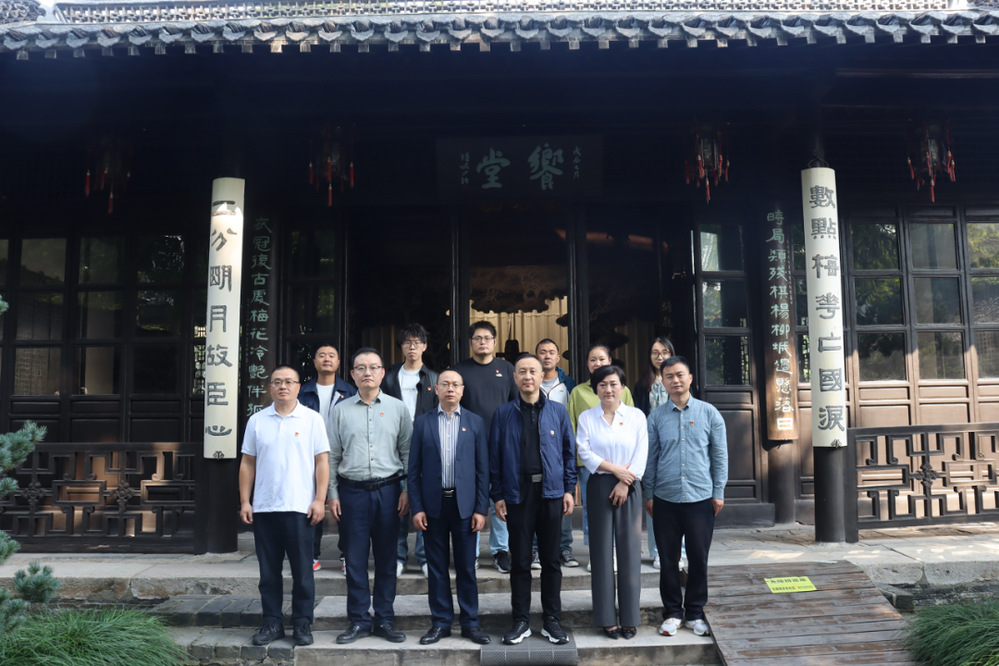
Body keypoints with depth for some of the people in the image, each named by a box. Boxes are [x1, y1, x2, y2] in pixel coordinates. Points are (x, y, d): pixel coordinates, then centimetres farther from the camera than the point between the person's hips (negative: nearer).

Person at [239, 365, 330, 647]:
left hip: (300, 507, -3)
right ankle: (272, 623, 20)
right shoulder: (257, 421, 9)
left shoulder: (312, 419, 2)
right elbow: (248, 463, 11)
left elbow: (322, 462, 0)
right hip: (263, 508, 3)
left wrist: (319, 500, -7)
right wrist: (244, 501, 4)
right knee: (268, 570, 9)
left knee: (302, 570, 2)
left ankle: (302, 624, 13)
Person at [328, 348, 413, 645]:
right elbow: (332, 456, 7)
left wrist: (407, 490, -1)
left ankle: (384, 619, 18)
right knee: (355, 559, 4)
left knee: (386, 558, 6)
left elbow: (408, 452, 5)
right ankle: (359, 620, 16)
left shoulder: (397, 408, 5)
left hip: (388, 490, 0)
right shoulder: (341, 410, 6)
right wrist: (332, 494, 2)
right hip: (352, 490, 0)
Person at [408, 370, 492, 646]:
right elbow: (414, 469, 3)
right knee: (436, 567, 8)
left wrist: (481, 509, -4)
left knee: (466, 567, 6)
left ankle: (470, 622, 18)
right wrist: (416, 508, -4)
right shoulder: (423, 422, 4)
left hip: (464, 504, 0)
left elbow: (482, 469, 2)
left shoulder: (475, 422, 4)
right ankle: (441, 622, 19)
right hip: (433, 504, 1)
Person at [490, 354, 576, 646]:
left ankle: (551, 621, 20)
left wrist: (569, 488, 0)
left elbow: (569, 451, 6)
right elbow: (494, 456, 3)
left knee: (551, 560, 8)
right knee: (520, 561, 7)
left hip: (551, 491, 1)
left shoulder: (557, 411, 4)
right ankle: (521, 621, 18)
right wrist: (497, 495, -1)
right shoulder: (503, 413, 3)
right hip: (517, 493, 0)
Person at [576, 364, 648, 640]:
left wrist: (625, 482, -9)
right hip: (600, 486, 0)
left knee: (629, 549, 0)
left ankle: (630, 617, 10)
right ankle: (607, 618, 9)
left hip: (629, 487, 0)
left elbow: (641, 454, 0)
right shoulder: (586, 418, 7)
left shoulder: (636, 416, 7)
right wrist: (616, 469, -10)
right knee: (602, 550, 1)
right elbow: (585, 452, -3)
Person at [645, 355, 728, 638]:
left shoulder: (708, 413, 2)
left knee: (698, 559, 7)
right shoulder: (656, 417, 4)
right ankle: (672, 612, 21)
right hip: (665, 499, 1)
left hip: (700, 498, 0)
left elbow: (720, 454, 6)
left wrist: (719, 492, 2)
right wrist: (648, 495, 5)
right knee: (668, 559, 7)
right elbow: (650, 458, 7)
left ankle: (695, 613, 22)